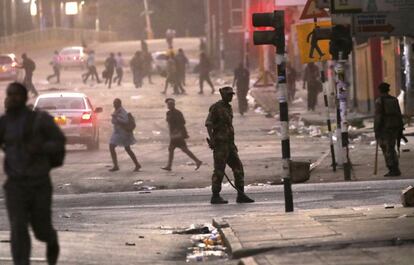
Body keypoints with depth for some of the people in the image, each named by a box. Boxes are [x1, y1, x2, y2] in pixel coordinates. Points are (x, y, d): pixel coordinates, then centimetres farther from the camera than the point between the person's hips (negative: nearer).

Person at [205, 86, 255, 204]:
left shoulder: (228, 108, 18)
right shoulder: (216, 107, -9)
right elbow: (208, 124, -17)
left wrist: (233, 145, 25)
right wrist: (211, 139, -30)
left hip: (229, 144, 8)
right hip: (219, 143, -8)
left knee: (238, 168, 2)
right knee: (219, 170, -7)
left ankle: (241, 195, 2)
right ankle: (215, 197, -1)